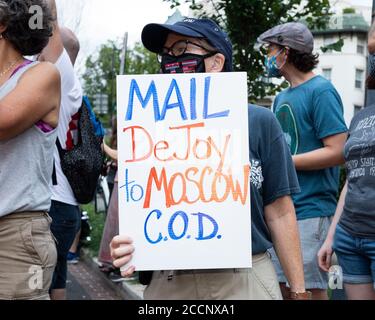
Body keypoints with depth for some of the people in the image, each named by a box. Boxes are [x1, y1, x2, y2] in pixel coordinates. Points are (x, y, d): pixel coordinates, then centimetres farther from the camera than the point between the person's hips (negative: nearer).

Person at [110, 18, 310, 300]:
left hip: (245, 279, -2)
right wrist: (130, 245, -15)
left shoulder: (259, 122, -3)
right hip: (170, 281, 2)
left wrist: (299, 291, -1)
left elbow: (279, 213, -1)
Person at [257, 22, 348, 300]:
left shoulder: (321, 91, -9)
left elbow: (337, 152, -17)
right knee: (281, 286, 11)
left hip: (310, 211, -8)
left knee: (309, 290, -3)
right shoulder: (281, 98, 16)